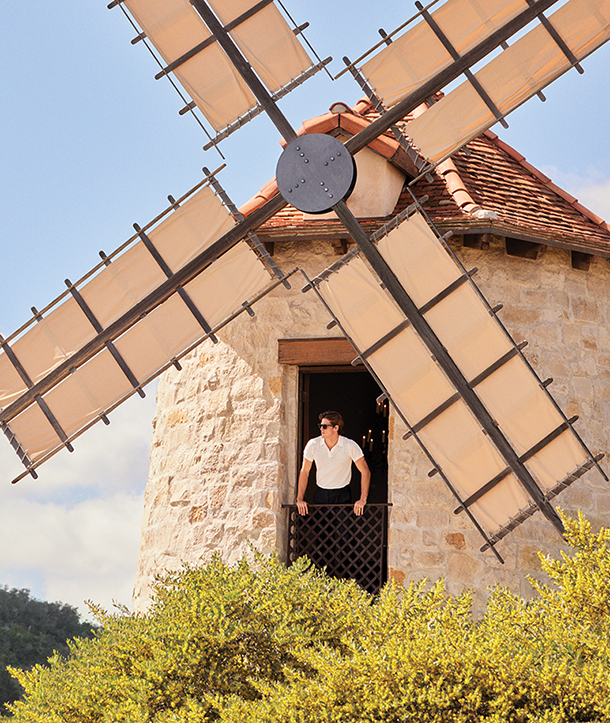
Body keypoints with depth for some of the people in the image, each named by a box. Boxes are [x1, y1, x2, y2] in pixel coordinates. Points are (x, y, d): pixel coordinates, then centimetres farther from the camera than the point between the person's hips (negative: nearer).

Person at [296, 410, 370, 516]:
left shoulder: (350, 446, -10)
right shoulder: (313, 445, -5)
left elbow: (365, 471, -5)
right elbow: (304, 472, 5)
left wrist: (362, 499, -12)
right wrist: (299, 499, -1)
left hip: (342, 495, -2)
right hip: (321, 495, 2)